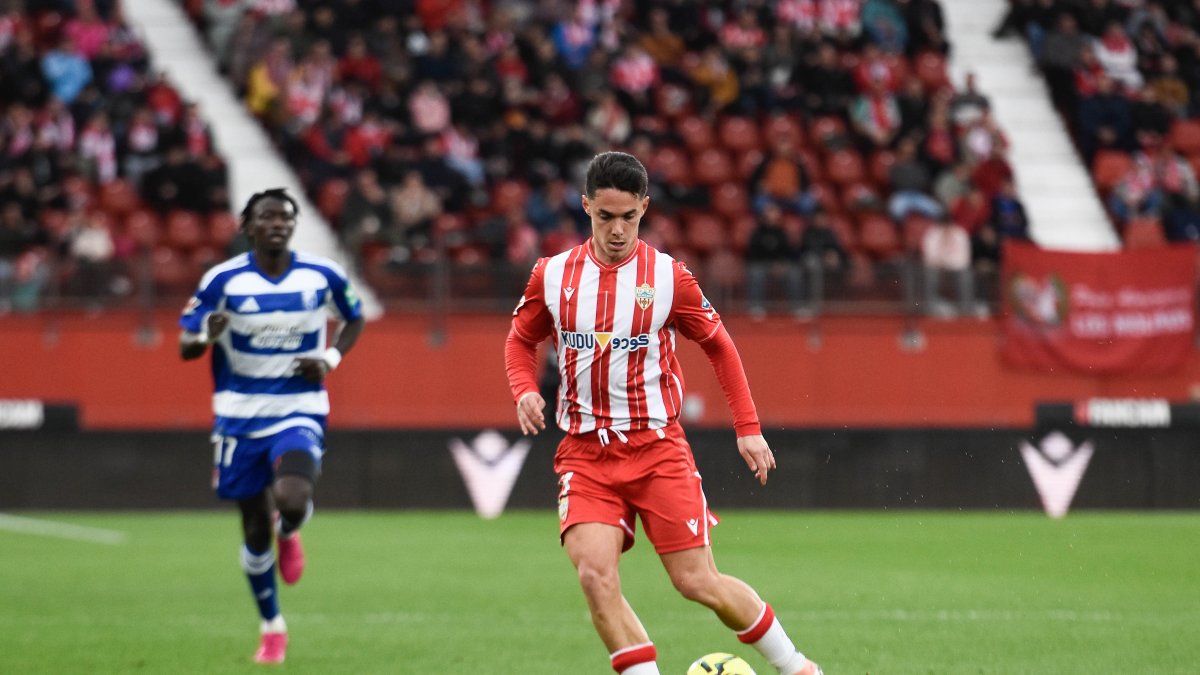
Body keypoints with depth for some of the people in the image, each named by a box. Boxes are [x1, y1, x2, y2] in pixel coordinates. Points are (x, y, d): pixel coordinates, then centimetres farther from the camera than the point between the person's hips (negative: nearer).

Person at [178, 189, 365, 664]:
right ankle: (272, 628, 27)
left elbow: (354, 320, 15)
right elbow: (185, 347, -4)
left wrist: (331, 359, -4)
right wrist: (207, 337, -28)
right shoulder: (224, 280, -7)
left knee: (292, 502, -27)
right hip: (240, 415, 1)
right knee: (255, 531, 6)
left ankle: (288, 533, 13)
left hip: (300, 412, -1)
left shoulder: (322, 276, -4)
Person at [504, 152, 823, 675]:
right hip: (585, 454, 2)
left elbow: (719, 346, 9)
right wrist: (525, 390, -3)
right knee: (595, 574, -20)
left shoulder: (668, 276, -2)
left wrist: (748, 427, 4)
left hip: (657, 448, -2)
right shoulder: (553, 274, 3)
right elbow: (520, 340, 18)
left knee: (699, 583, -4)